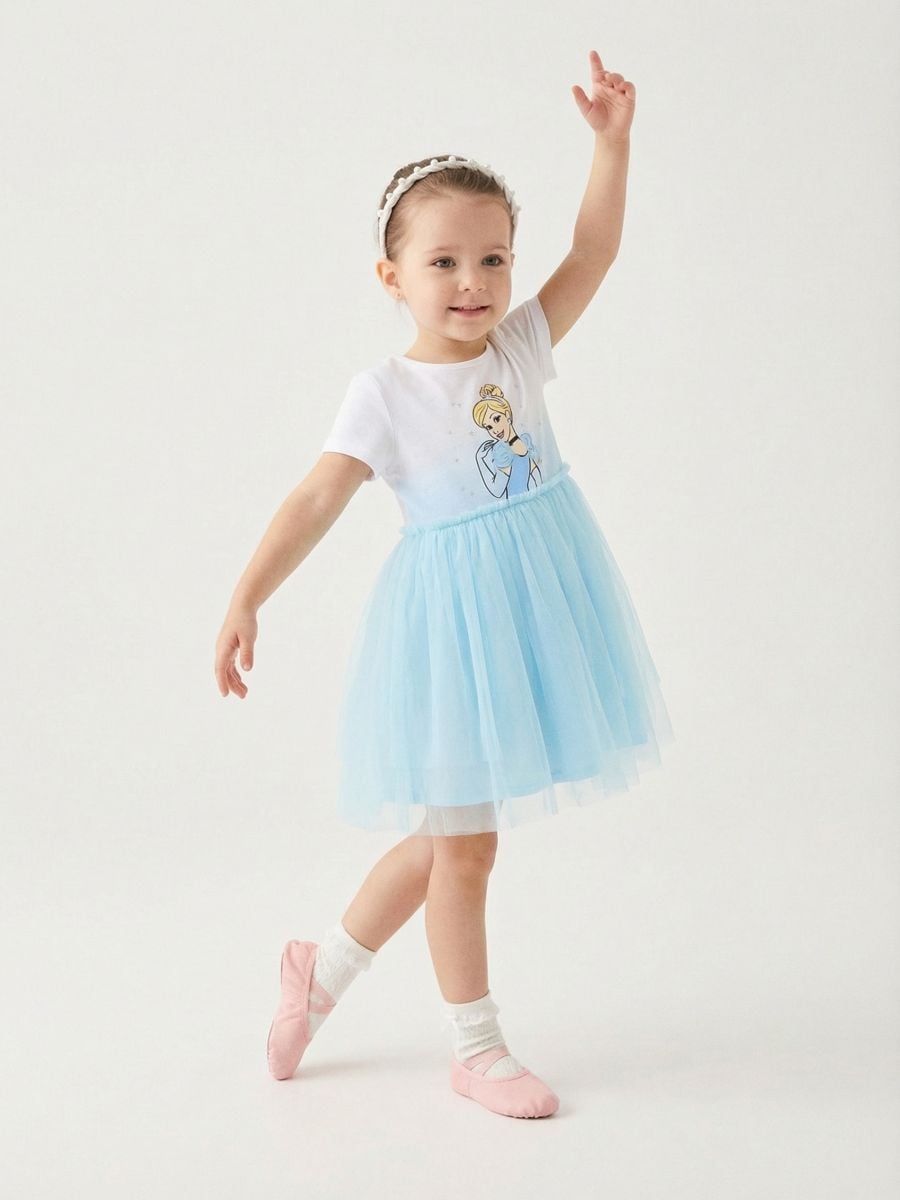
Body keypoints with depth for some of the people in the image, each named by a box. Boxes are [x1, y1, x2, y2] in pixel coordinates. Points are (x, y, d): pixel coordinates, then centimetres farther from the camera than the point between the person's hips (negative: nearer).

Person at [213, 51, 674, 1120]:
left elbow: (593, 251, -4)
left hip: (533, 600, 6)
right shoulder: (384, 394, -12)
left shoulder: (520, 346, 1)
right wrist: (246, 599, -28)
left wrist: (611, 141, -14)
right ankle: (476, 1051, 23)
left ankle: (323, 967, 36)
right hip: (451, 615, -5)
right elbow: (317, 501, -18)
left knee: (449, 837, 16)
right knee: (462, 843, 6)